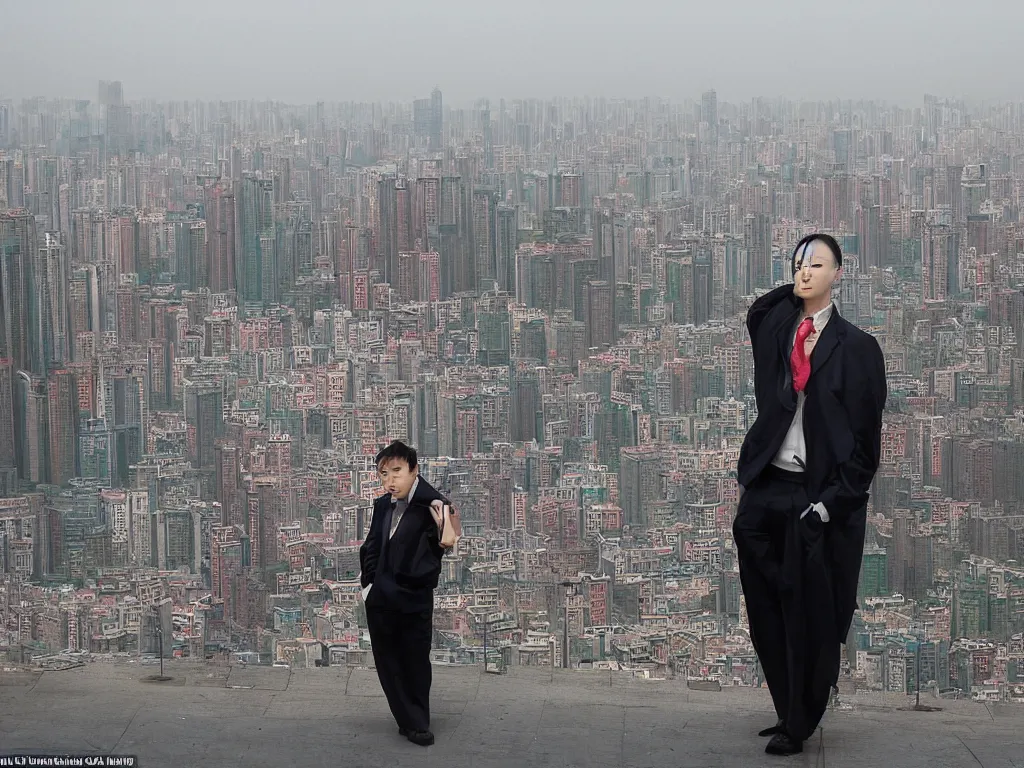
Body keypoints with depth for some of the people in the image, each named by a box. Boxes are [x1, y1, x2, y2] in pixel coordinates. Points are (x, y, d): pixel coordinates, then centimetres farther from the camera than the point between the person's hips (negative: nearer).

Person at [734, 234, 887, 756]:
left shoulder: (856, 347, -3)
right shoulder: (774, 328, 6)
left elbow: (865, 439, -5)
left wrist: (830, 503, -12)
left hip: (820, 497, -4)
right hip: (766, 490, 4)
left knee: (811, 618, 4)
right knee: (767, 613, 9)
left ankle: (798, 726, 18)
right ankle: (789, 713, 25)